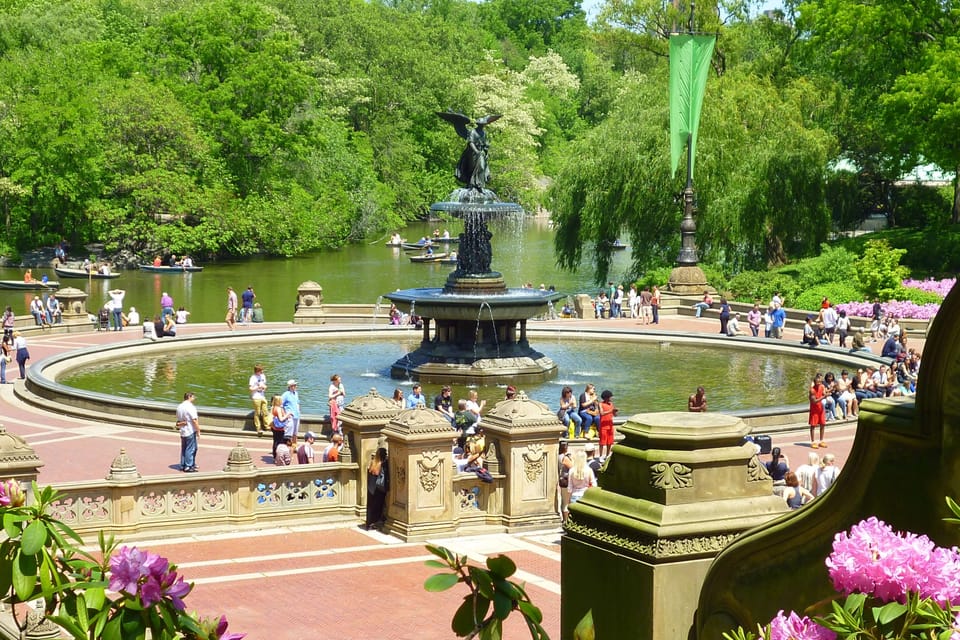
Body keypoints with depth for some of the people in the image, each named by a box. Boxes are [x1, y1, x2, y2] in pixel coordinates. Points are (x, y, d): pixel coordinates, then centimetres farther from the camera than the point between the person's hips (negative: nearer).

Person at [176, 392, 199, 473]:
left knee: (184, 448, 16)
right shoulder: (190, 407, -17)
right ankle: (188, 467, 2)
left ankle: (182, 465, 22)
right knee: (190, 449, -1)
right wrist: (198, 431, -14)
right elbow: (195, 420, -20)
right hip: (190, 431, -8)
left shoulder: (179, 406, 9)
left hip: (182, 432, 8)